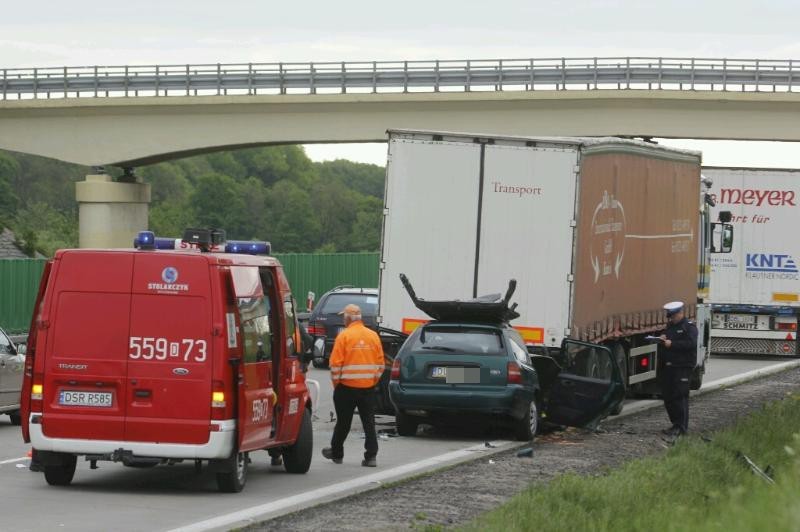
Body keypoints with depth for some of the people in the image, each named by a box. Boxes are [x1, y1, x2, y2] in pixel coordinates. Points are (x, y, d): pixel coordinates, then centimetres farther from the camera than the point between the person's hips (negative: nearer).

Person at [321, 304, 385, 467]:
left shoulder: (344, 336, -9)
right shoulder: (373, 336, 4)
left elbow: (335, 363, -10)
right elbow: (380, 363, 7)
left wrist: (335, 382, 3)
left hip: (347, 386, -3)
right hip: (368, 387, 3)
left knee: (343, 422, 9)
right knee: (369, 422, 4)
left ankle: (336, 453, 23)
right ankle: (371, 456, -2)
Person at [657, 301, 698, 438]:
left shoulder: (689, 327, -3)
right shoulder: (670, 327, 22)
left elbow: (691, 343, -18)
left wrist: (672, 344, -20)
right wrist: (661, 339, 3)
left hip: (682, 366, -8)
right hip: (667, 367, 8)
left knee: (679, 396, -10)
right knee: (667, 396, 7)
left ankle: (681, 427, -7)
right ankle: (675, 424, 17)